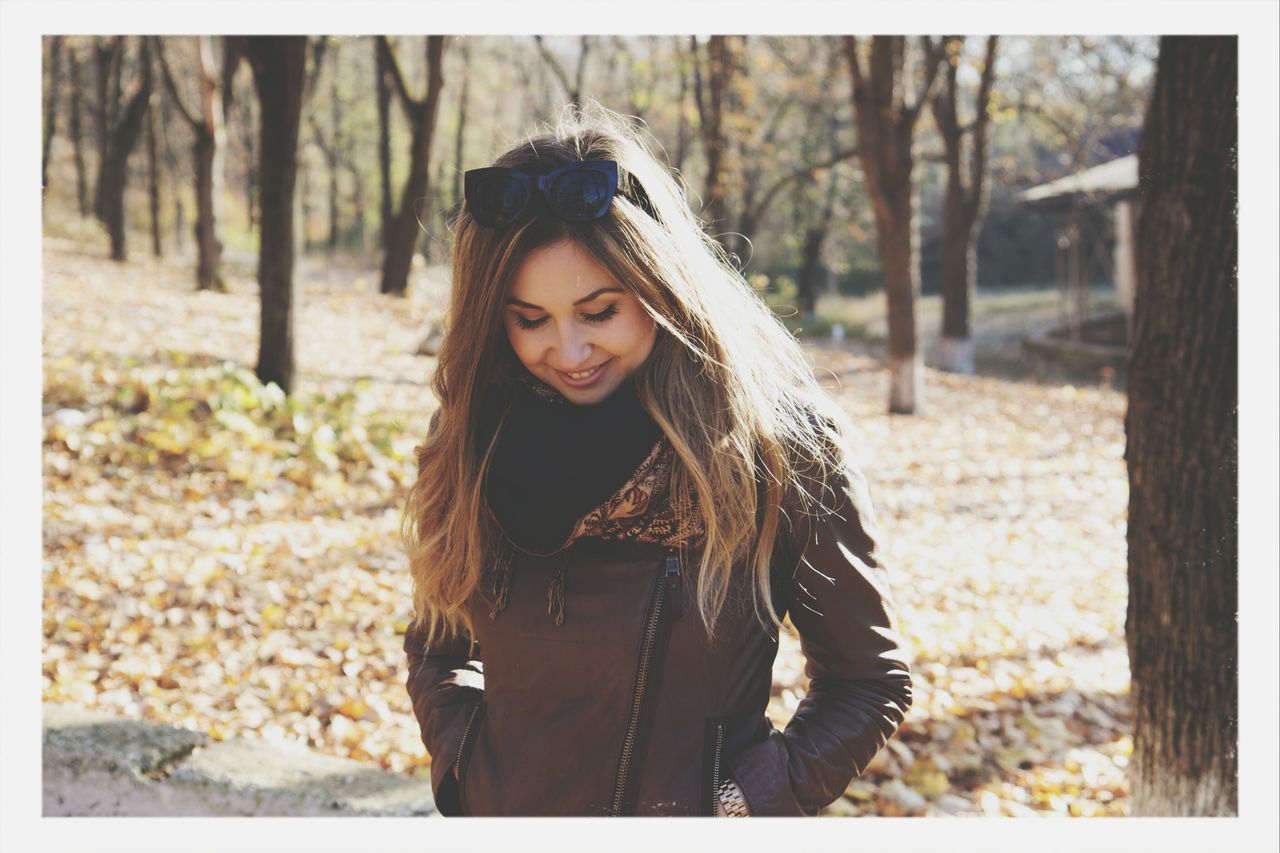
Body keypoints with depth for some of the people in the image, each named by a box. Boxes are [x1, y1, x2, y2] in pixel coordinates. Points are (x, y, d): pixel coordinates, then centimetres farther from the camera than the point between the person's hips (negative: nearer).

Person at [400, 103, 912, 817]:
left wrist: (738, 805, -16)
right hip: (499, 813, 3)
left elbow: (872, 685, -7)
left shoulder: (776, 444, -15)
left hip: (686, 814, -3)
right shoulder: (473, 438, -5)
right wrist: (463, 768, -7)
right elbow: (438, 651, 9)